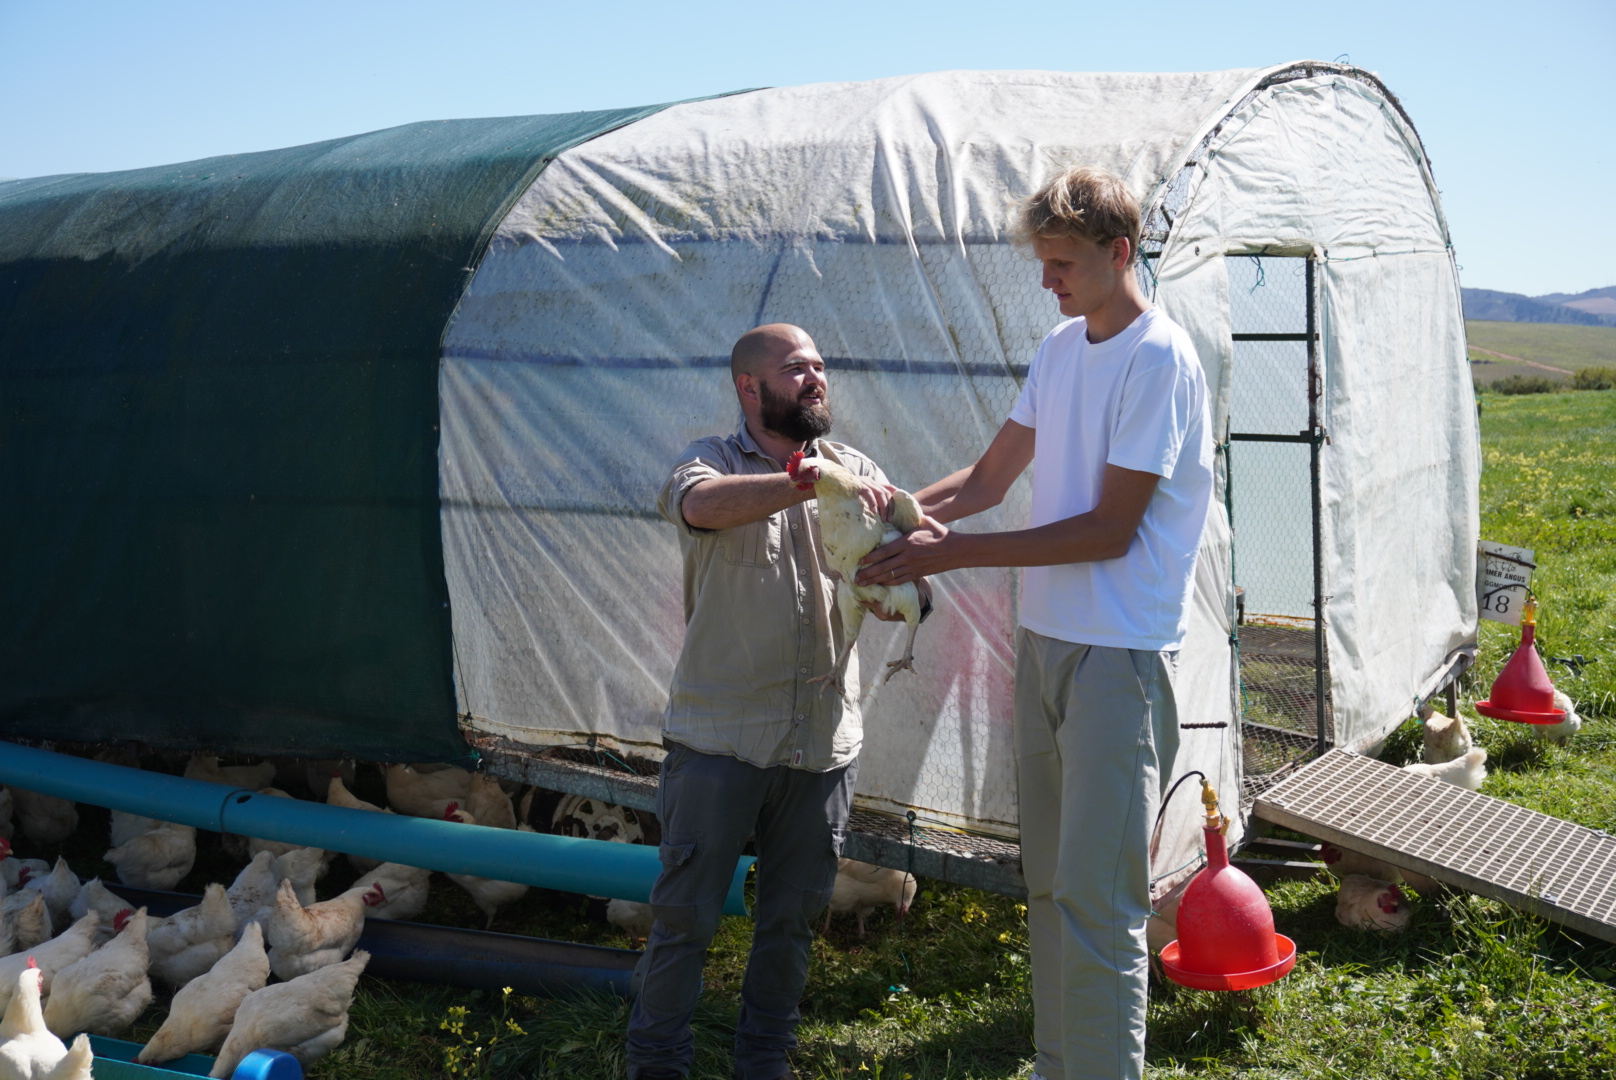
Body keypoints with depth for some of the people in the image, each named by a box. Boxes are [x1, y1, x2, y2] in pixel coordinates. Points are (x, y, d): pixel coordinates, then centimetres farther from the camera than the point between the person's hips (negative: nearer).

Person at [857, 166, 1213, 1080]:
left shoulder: (1159, 359, -14)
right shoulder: (1061, 347, 12)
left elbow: (1109, 529, -17)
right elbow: (992, 477, 14)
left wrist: (955, 552, -18)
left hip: (1121, 655, -8)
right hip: (1046, 637, 8)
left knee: (1096, 901, -8)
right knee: (1049, 884, 15)